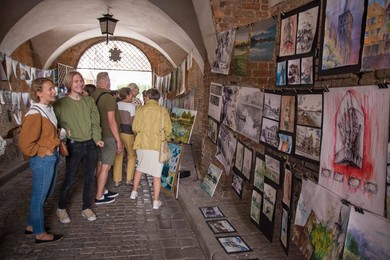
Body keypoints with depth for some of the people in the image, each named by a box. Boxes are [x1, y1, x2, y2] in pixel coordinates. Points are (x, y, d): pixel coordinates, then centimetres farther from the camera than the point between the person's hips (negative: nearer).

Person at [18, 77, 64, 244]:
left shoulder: (48, 109, 6)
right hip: (43, 160, -9)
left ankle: (32, 226, 39)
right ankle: (40, 233, 23)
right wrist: (42, 152, -12)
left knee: (45, 193, 21)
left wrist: (54, 150, 11)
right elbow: (25, 143, -23)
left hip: (52, 157, 9)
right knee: (39, 196, 6)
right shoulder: (35, 114, -21)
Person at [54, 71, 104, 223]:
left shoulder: (89, 101, 5)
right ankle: (61, 209, 27)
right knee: (70, 179, 4)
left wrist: (97, 139, -7)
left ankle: (86, 208, 28)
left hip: (90, 145, 4)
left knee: (89, 178, 11)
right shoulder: (61, 104, -5)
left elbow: (95, 122, 4)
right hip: (74, 146, -4)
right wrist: (64, 132, -17)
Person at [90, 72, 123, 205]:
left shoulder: (92, 96, 4)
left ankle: (103, 191, 30)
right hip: (109, 137, -8)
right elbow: (111, 121, -20)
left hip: (98, 135, 8)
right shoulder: (108, 98, -19)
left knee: (100, 164, 16)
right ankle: (99, 197, 9)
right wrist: (119, 140, -14)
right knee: (105, 167, 1)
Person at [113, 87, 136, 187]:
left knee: (118, 156, 12)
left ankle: (117, 180, 14)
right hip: (128, 132, -4)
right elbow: (132, 122, -9)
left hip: (117, 131, 4)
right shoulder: (131, 106, -9)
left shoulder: (116, 105, 4)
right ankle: (129, 179, 14)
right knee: (132, 156, 13)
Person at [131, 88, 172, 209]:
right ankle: (156, 201, 11)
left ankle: (134, 192, 34)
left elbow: (135, 128, -2)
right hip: (157, 145, -2)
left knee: (140, 167, 25)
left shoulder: (141, 109, -3)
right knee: (157, 173, 5)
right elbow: (168, 129, -7)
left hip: (142, 143, 2)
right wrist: (165, 139, 12)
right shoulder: (162, 110, -5)